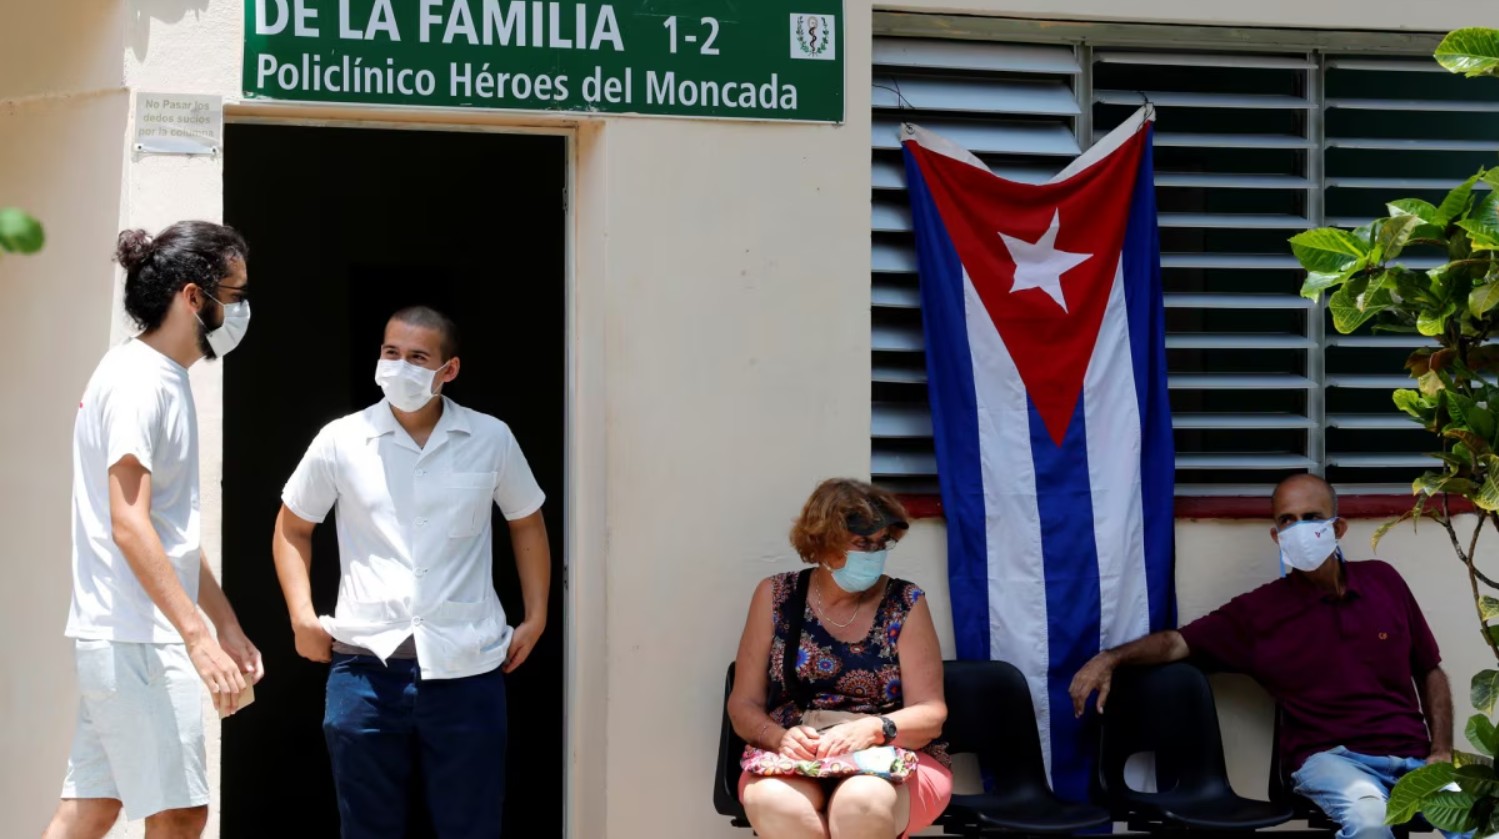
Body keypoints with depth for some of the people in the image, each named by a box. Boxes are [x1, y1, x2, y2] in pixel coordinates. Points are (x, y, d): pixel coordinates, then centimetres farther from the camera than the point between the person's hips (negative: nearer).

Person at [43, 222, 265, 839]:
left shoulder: (163, 378, 17)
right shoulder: (140, 380, -14)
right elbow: (129, 527, -23)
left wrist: (227, 625, 22)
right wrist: (198, 636, -28)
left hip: (119, 640, 10)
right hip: (138, 641, -10)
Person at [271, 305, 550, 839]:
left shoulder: (491, 441, 3)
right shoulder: (341, 442, 2)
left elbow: (527, 523, 18)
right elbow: (292, 528, 14)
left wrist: (536, 617, 10)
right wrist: (302, 615, 2)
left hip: (466, 669, 0)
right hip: (367, 665, 0)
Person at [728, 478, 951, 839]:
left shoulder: (905, 604, 3)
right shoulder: (776, 597, 6)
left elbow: (930, 715, -2)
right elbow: (743, 706, 6)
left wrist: (871, 729, -23)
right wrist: (780, 737, -17)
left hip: (891, 761, -1)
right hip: (793, 762, 1)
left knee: (861, 801, -38)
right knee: (772, 800, -36)